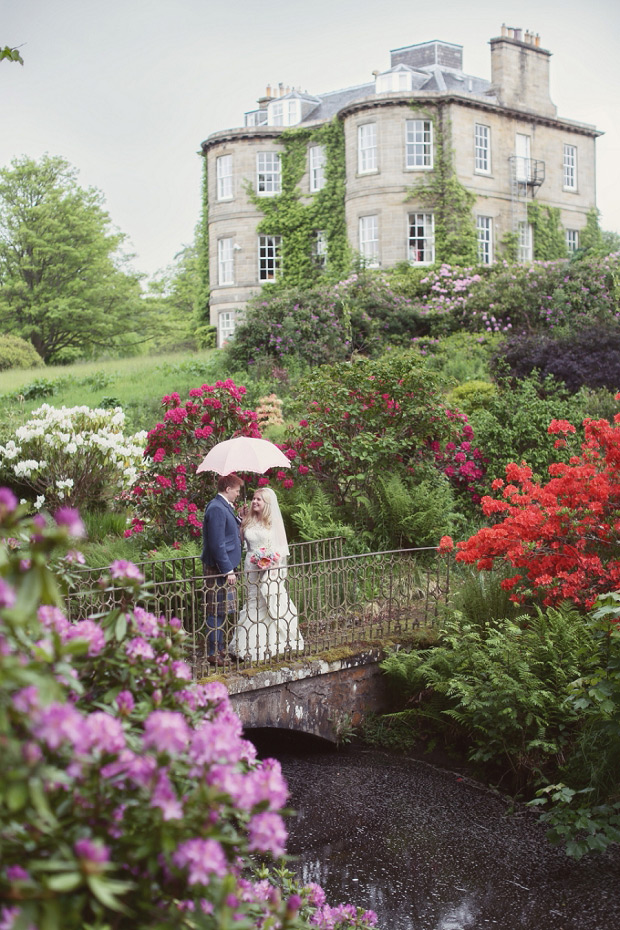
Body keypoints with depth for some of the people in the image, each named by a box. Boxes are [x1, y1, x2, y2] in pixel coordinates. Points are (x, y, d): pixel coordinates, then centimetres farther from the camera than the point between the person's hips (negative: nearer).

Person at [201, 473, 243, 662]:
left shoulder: (223, 507, 14)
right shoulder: (217, 509, -18)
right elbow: (217, 544, -22)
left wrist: (239, 520, 10)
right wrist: (228, 571, -20)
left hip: (223, 568, 10)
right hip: (218, 569, -10)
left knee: (221, 611, 16)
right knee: (217, 612, -4)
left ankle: (218, 649, 25)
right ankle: (213, 653, 2)